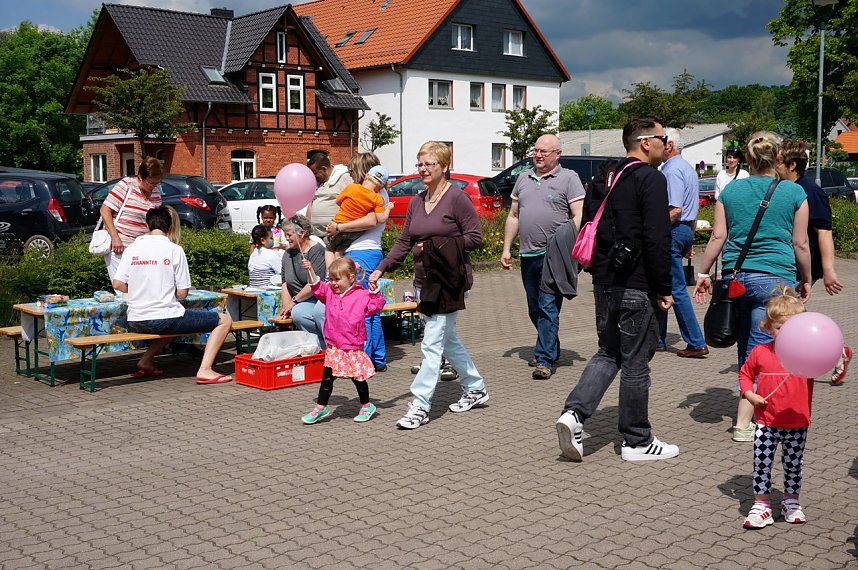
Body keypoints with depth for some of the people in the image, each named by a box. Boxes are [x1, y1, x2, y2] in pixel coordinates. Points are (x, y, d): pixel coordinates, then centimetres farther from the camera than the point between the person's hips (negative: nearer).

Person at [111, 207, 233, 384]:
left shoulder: (132, 248, 5)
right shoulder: (174, 250, -6)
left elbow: (118, 284, 3)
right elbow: (182, 293, -5)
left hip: (135, 323, 6)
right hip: (165, 319, -6)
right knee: (224, 320, 3)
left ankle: (146, 361, 23)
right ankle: (205, 370, -11)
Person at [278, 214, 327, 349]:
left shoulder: (317, 250, -8)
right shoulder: (288, 254, 17)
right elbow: (285, 282, 17)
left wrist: (294, 301, -8)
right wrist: (286, 305, 1)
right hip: (302, 302, 5)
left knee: (319, 311, -39)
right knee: (297, 314, -30)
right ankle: (323, 348, -26)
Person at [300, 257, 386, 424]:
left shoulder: (361, 295, -6)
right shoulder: (330, 293, 7)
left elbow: (376, 306, -7)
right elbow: (317, 287, 8)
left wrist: (375, 291, -20)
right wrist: (310, 271, -4)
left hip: (353, 346, -4)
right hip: (333, 347, 4)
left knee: (358, 378, 8)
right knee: (327, 377, 5)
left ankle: (366, 406, 26)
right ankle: (320, 408, 13)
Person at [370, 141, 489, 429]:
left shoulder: (457, 198, -10)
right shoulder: (416, 202, 12)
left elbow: (475, 238, -12)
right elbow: (404, 241, 12)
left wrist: (438, 246, -18)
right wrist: (381, 269, 2)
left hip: (449, 282, -8)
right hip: (424, 281, 8)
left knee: (432, 344, -9)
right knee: (448, 340, 17)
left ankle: (420, 406, -5)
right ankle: (475, 388, 33)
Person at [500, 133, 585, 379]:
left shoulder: (569, 178, -1)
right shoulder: (523, 178, 16)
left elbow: (579, 216, -7)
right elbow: (513, 216, 20)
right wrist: (506, 248, 14)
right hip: (527, 255, 6)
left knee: (548, 306, -9)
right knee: (535, 309, 13)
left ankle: (545, 359, -7)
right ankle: (550, 349, 30)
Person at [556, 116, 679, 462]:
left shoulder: (605, 179, 14)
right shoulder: (651, 179, -12)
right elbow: (657, 240, -18)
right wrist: (663, 288, -11)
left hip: (603, 282, 8)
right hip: (635, 287, -8)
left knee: (609, 353, 18)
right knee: (635, 363, 3)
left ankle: (574, 412, 0)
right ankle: (637, 442, 15)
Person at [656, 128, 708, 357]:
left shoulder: (672, 170, -15)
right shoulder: (687, 167, 17)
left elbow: (675, 210, -23)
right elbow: (694, 208, 21)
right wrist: (689, 239, 24)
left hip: (673, 230, -10)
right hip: (686, 229, 10)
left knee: (677, 289, -6)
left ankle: (696, 343, -3)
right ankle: (657, 339, 23)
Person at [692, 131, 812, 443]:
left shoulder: (731, 190, 6)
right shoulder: (794, 193, 0)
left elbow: (718, 236, 4)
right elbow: (800, 244, 2)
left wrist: (703, 273, 11)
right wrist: (806, 280, 14)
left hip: (736, 275, 3)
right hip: (775, 279, -3)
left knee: (745, 347, 16)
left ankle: (748, 403, 30)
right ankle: (744, 422, -5)